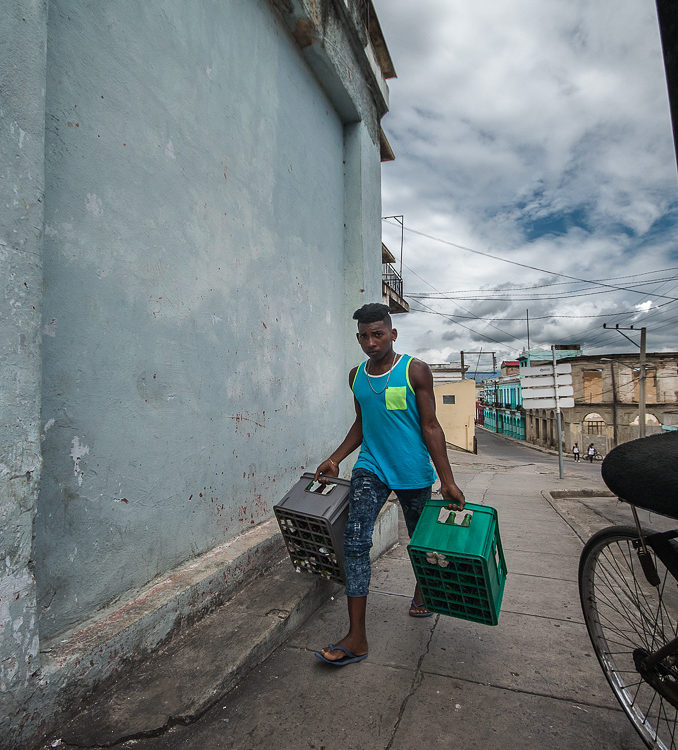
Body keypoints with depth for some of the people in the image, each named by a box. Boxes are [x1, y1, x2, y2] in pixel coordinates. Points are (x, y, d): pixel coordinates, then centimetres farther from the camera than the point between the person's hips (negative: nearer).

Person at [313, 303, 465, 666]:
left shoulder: (415, 371, -8)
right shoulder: (357, 376, 6)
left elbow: (430, 426, -7)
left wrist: (448, 481, -11)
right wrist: (335, 460, 8)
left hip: (413, 471, -2)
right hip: (370, 468, 3)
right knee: (355, 541, -10)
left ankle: (421, 591, 47)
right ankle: (356, 636, -1)